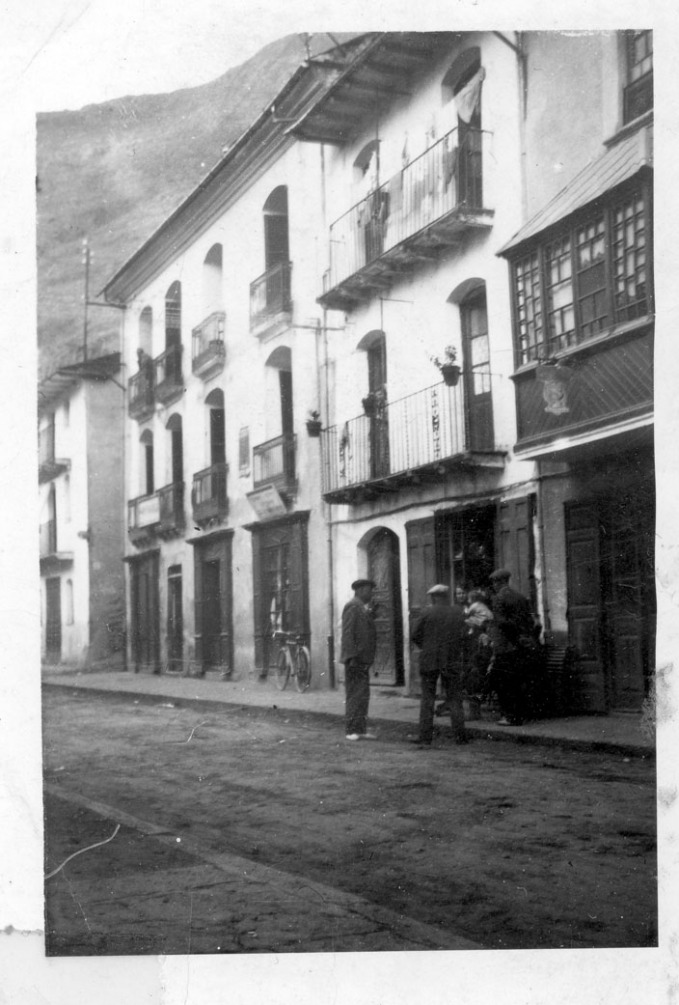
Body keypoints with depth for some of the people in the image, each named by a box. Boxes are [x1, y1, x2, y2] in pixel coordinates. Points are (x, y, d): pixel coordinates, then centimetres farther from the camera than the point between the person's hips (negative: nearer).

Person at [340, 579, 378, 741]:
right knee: (356, 695, -9)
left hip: (363, 660, 10)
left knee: (362, 696, 12)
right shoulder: (352, 606, -12)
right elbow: (347, 633, -18)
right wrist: (352, 656, -22)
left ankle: (361, 729, 17)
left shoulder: (363, 608, 18)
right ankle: (352, 730, -6)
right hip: (355, 660, -10)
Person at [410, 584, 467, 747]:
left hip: (429, 660, -2)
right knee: (454, 698, 10)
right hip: (452, 661, 2)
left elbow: (415, 635, -3)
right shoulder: (458, 613, -1)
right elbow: (462, 636, -1)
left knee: (427, 698, 4)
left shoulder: (429, 613, -7)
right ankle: (459, 735, 7)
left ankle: (425, 736, 2)